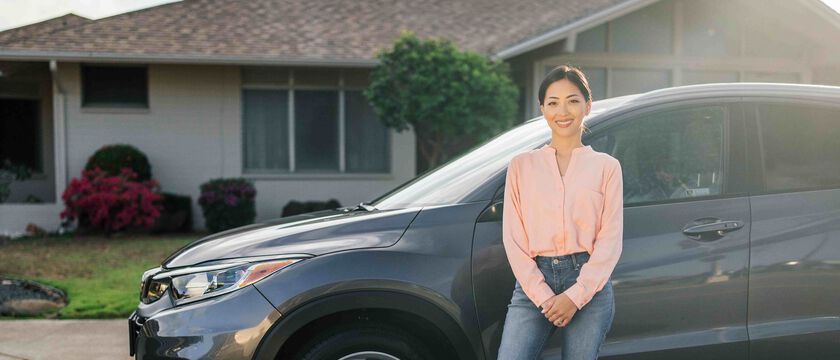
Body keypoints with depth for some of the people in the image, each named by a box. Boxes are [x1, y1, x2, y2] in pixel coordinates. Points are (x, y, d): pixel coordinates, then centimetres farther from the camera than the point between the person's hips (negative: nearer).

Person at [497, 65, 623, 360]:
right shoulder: (522, 166, 9)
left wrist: (575, 295, -9)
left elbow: (610, 239, 1)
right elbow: (513, 238, 3)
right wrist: (543, 297, -7)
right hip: (533, 283, 1)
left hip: (589, 283, 0)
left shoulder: (606, 166, 7)